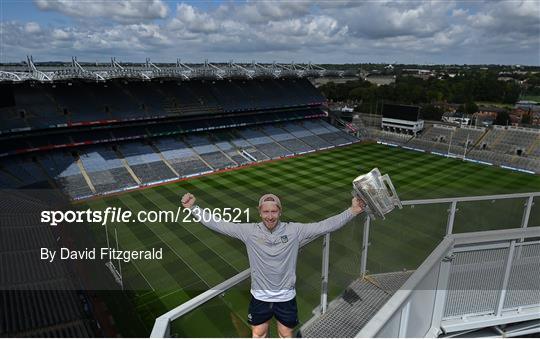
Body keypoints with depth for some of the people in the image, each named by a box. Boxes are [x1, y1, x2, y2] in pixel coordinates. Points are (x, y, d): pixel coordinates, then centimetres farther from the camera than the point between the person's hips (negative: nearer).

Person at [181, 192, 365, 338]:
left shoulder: (294, 231, -16)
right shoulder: (249, 231, -14)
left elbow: (325, 225, -20)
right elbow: (218, 224, -14)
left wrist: (352, 211, -29)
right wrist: (193, 208, -21)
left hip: (286, 296, 0)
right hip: (260, 296, 1)